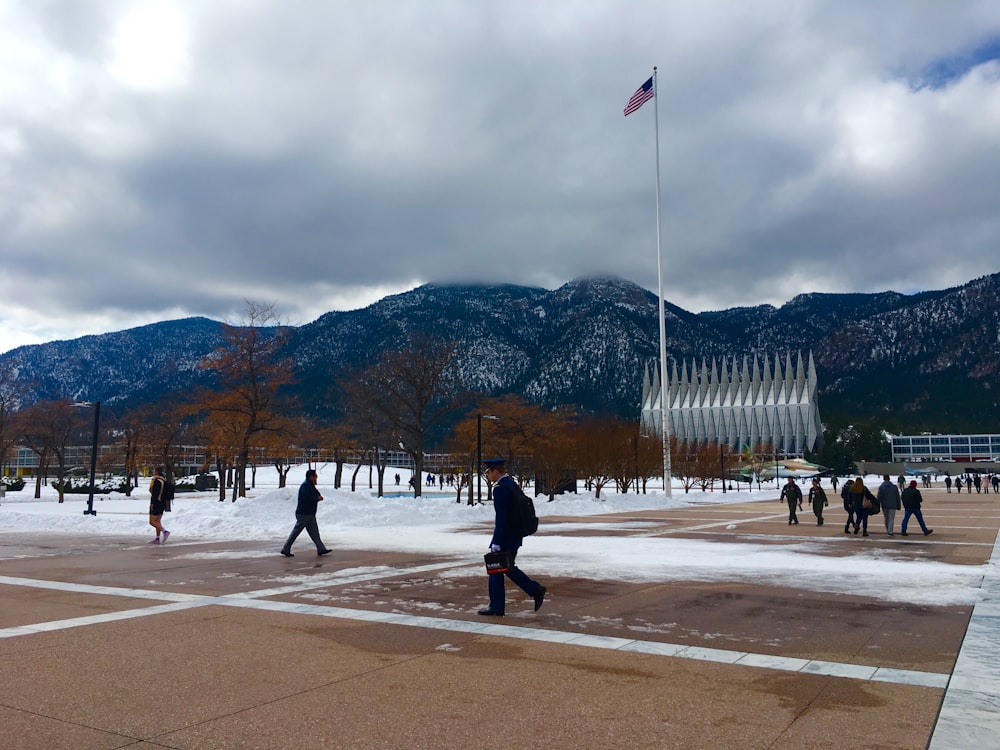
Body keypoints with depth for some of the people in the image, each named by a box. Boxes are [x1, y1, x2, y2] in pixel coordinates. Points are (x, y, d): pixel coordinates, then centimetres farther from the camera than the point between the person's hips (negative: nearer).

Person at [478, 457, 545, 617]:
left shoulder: (500, 489, -19)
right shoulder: (511, 484, 11)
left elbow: (501, 518, -23)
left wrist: (496, 543, -22)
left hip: (505, 537, -9)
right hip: (515, 536, 9)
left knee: (496, 570, 3)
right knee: (508, 568, 19)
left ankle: (497, 607, 12)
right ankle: (536, 590, 14)